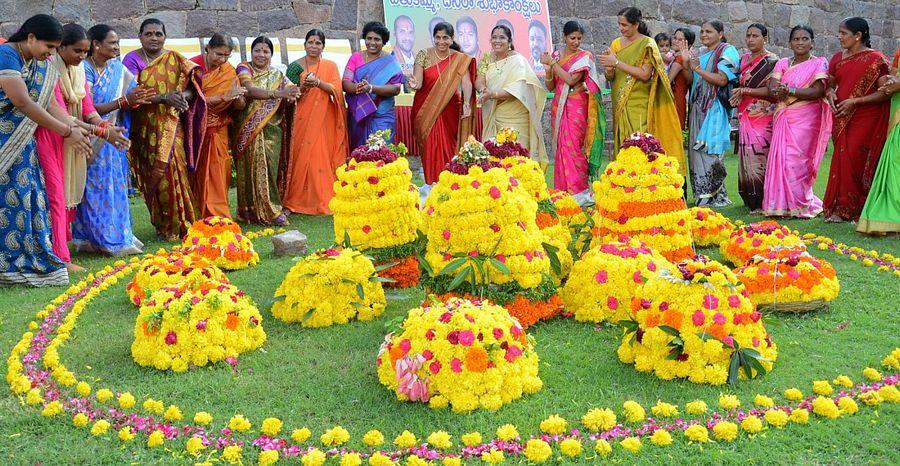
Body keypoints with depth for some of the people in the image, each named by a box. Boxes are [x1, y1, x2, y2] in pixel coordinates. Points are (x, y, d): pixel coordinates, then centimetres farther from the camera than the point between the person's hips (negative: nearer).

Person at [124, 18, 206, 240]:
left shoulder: (175, 59, 10)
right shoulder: (132, 60, 2)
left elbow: (192, 89, 6)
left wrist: (180, 96, -17)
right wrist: (164, 98, -23)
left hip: (171, 126, 1)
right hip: (146, 128, -1)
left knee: (173, 169, -7)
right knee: (154, 174, -1)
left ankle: (180, 224, 4)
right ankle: (163, 226, 9)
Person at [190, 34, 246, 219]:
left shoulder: (229, 70, 3)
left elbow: (240, 106, 2)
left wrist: (237, 98, -21)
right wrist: (224, 97, -25)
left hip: (219, 131, 4)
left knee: (219, 174, 2)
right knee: (198, 175, -1)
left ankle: (219, 216, 9)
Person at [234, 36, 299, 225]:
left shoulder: (277, 75, 16)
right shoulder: (244, 69, 5)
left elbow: (290, 91, 5)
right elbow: (250, 89, -14)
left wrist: (291, 96, -21)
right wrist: (278, 93, -26)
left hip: (271, 129, 2)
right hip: (248, 130, -2)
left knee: (269, 166, -8)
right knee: (250, 166, -4)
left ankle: (270, 209, -1)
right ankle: (249, 209, 5)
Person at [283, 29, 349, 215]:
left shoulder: (330, 66, 7)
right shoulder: (295, 66, 6)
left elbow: (336, 90, -4)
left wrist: (318, 82, -19)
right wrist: (304, 86, -16)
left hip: (324, 120, 0)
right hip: (302, 119, 0)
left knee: (322, 157, -2)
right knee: (301, 156, -3)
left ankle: (322, 200, 6)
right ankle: (299, 199, 4)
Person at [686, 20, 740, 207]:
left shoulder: (727, 51, -1)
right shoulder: (701, 56, 22)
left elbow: (722, 80, -13)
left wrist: (698, 69, -11)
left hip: (715, 110, -8)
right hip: (698, 109, 8)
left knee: (709, 152, -12)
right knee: (696, 151, 3)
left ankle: (714, 196, -7)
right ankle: (701, 195, 7)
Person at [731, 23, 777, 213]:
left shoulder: (771, 61, -5)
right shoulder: (744, 59, 17)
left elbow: (771, 90, -12)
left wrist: (745, 91, -14)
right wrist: (736, 95, 8)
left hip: (763, 117, -7)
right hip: (745, 117, 7)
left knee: (759, 157, -10)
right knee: (746, 158, 6)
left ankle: (761, 203, -6)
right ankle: (749, 200, 12)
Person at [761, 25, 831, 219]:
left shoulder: (819, 63, 3)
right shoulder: (782, 63, 16)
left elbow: (818, 91, -11)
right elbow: (772, 88, 2)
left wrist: (788, 90, -14)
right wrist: (778, 91, -21)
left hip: (806, 119, -4)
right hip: (783, 119, 4)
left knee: (796, 160, -9)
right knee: (780, 158, -3)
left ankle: (799, 204, 0)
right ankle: (781, 204, 3)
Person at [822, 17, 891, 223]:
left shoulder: (875, 59, -7)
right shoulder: (838, 58, 12)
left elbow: (885, 92, -11)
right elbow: (830, 84, 22)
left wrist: (855, 101, -18)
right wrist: (830, 93, -2)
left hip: (866, 119, -6)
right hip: (842, 119, 6)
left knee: (855, 161, -8)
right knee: (842, 160, 4)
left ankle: (850, 208, 0)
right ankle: (841, 208, 10)